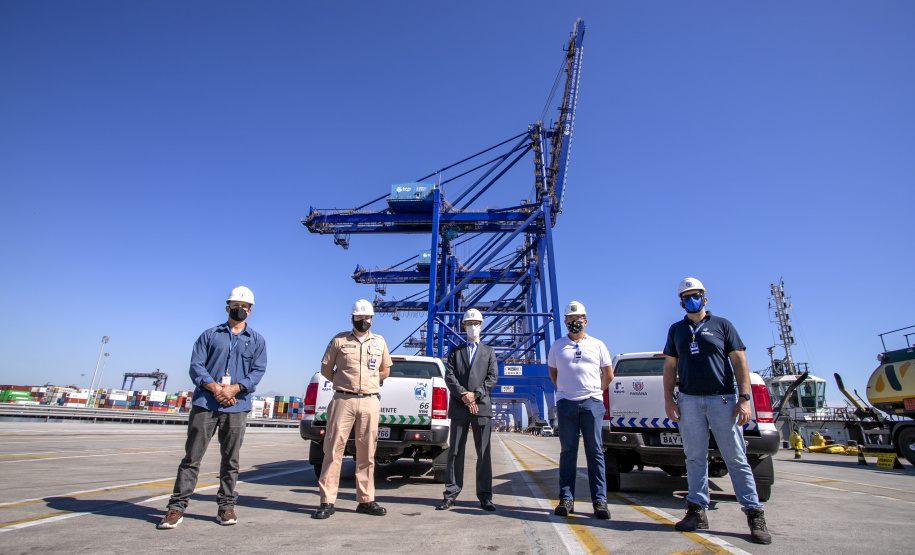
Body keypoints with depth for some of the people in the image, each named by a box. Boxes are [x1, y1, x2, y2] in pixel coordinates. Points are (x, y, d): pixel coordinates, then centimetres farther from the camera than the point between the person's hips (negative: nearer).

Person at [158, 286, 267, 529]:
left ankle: (226, 506, 17)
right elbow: (196, 365, 3)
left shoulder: (257, 340, 11)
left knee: (230, 459, 6)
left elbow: (258, 371, 2)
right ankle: (177, 507, 13)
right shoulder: (210, 335, 12)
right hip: (205, 403, 0)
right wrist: (214, 388, -12)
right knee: (192, 456, 2)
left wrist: (233, 389, -13)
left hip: (236, 406, 0)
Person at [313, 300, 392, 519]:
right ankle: (327, 501, 8)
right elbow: (325, 369, 10)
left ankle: (366, 500, 16)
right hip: (343, 400, -2)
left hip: (370, 402, 2)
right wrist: (346, 384, 7)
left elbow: (384, 371, 22)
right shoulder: (339, 340, 6)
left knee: (366, 453, 6)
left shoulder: (379, 342, 12)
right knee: (333, 449, -1)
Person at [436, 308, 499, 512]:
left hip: (482, 406, 0)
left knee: (484, 453, 2)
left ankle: (484, 496, 10)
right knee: (455, 452, 5)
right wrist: (463, 396, -12)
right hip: (459, 407, 1)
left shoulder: (489, 351, 13)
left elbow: (493, 378, 3)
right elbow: (449, 377, 2)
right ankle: (451, 494, 13)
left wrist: (475, 394, -10)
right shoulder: (455, 352, 13)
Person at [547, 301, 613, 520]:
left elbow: (608, 374, 16)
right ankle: (566, 499, 12)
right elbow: (552, 373, 19)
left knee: (595, 452, 3)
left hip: (592, 403, 0)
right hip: (566, 403, 1)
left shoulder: (597, 345, 9)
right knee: (567, 451, 5)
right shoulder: (557, 346, 10)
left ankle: (599, 501, 10)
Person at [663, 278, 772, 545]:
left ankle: (755, 514, 11)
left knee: (736, 457, 1)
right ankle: (697, 510, 14)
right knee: (695, 457, 6)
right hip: (689, 400, 2)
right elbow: (670, 367, 12)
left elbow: (740, 363, 2)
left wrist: (744, 398, -7)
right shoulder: (676, 330, 14)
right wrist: (668, 398, 3)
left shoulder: (721, 324, 6)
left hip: (722, 399, -2)